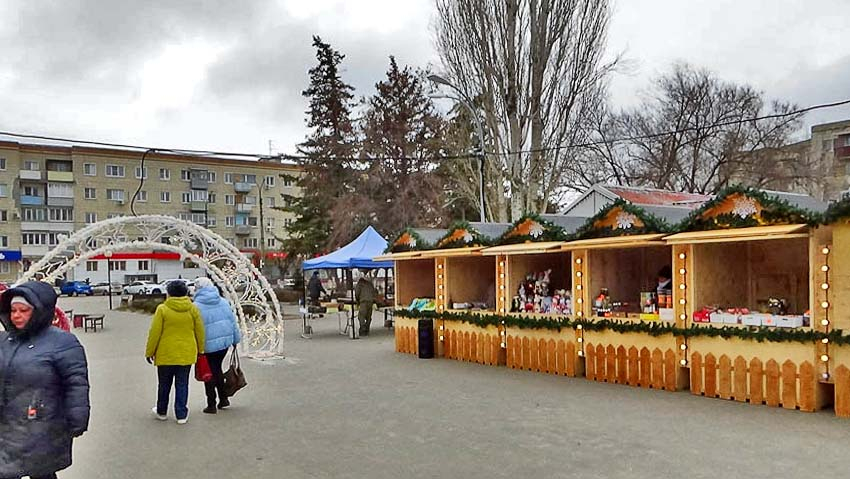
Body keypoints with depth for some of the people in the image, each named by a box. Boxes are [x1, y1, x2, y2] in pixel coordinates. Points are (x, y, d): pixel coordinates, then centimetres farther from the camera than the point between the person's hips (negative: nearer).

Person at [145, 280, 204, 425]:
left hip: (165, 354, -1)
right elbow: (199, 331, 4)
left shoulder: (162, 309, -9)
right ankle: (181, 415, 9)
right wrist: (200, 350, 17)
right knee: (182, 385, 8)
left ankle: (161, 411, 30)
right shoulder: (193, 309, -2)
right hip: (186, 354, 2)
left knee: (164, 384, 15)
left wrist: (149, 352, 3)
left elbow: (154, 333, -8)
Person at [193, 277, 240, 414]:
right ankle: (223, 399, 26)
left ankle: (211, 405, 13)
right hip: (225, 342, 5)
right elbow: (233, 321, 7)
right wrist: (236, 339, 16)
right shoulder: (223, 302, 3)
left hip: (208, 345, -5)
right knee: (217, 369, 22)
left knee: (209, 373, 8)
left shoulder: (196, 306, -11)